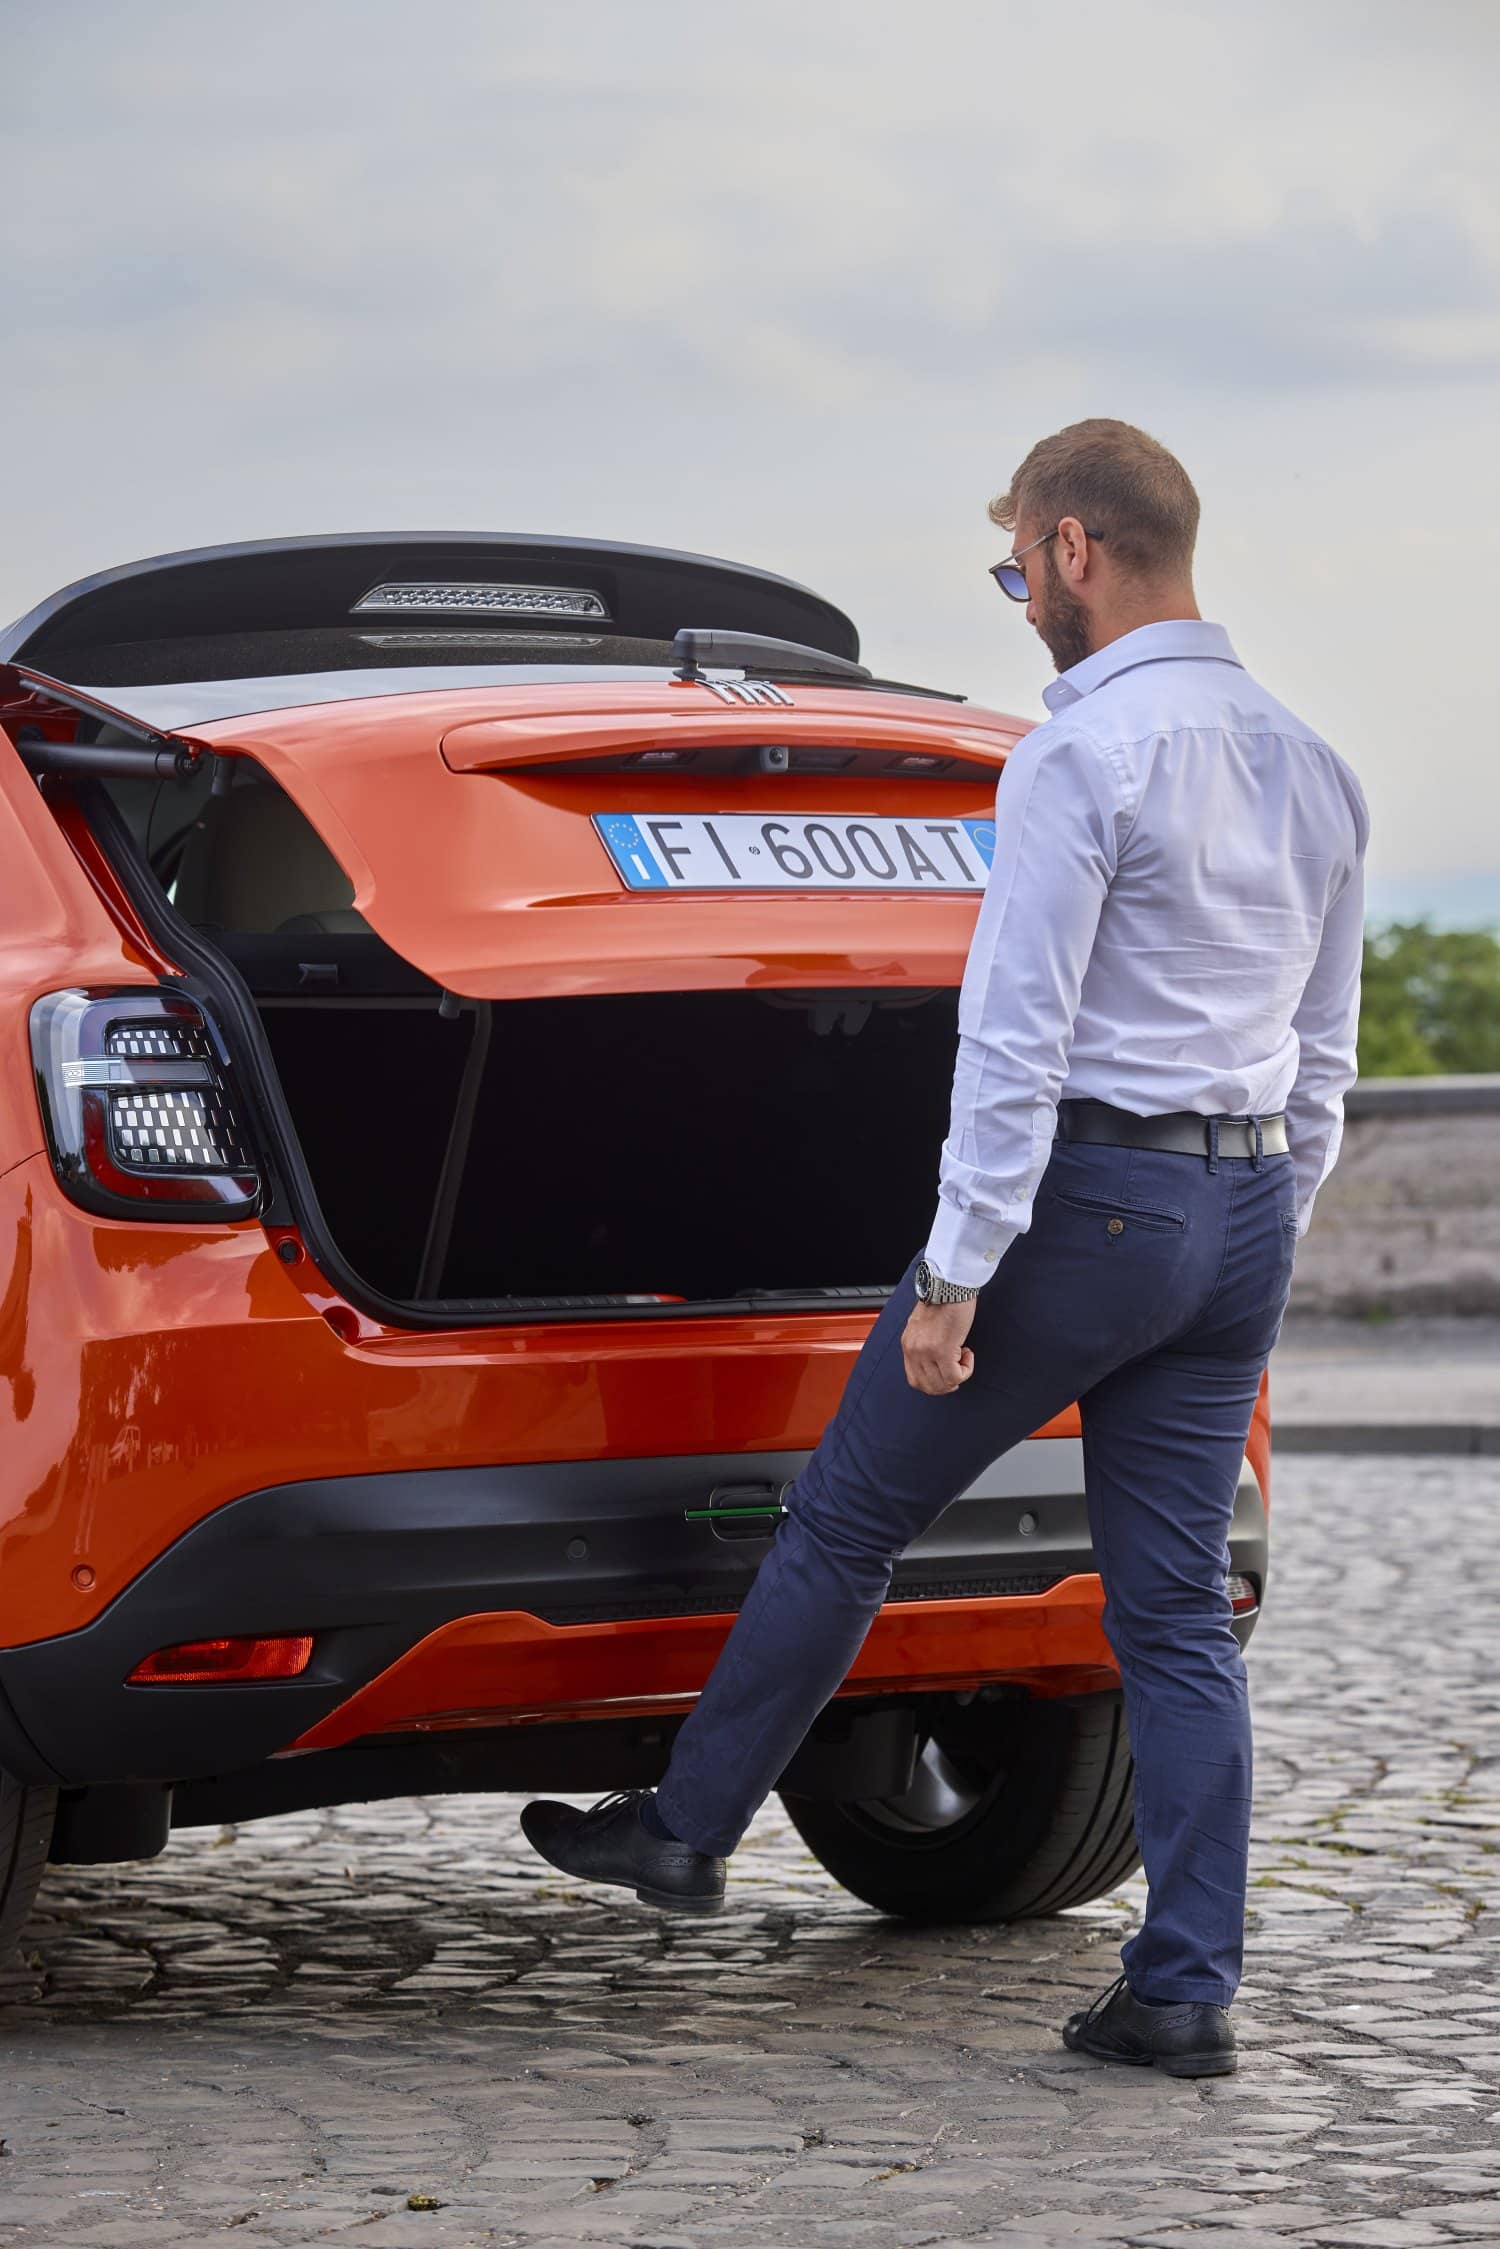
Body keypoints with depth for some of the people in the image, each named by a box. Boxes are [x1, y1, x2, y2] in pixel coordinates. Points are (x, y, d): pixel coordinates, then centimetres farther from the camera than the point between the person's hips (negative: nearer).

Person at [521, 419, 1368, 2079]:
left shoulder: (1083, 752, -13)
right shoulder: (1310, 769, 12)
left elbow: (1015, 1038, -18)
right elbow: (1323, 1057, 17)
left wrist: (953, 1274, -17)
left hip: (1088, 1195, -7)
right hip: (1242, 1213, 7)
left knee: (844, 1522, 9)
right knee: (1177, 1612, 7)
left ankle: (686, 1829, 21)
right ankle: (1185, 1987, 4)